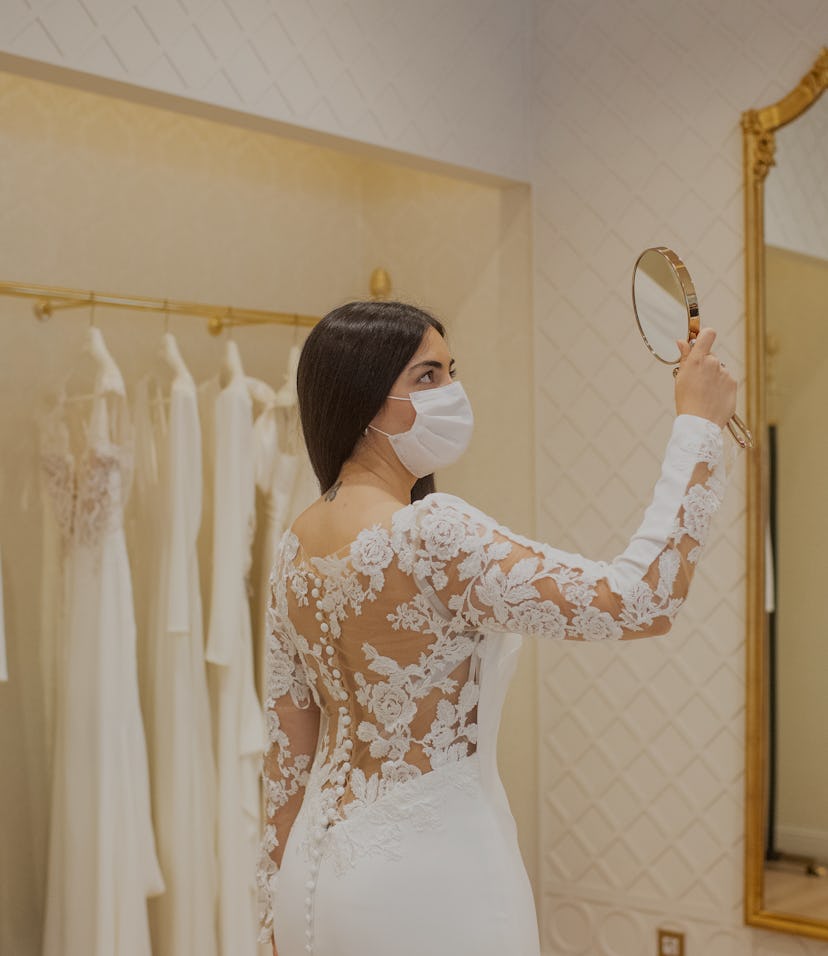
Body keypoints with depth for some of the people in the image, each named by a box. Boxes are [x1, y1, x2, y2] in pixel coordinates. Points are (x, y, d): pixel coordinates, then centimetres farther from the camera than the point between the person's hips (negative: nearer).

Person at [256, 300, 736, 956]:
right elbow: (639, 603, -26)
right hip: (426, 884, -8)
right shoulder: (427, 534, -22)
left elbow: (288, 746, 10)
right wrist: (699, 422, -17)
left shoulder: (296, 546, 3)